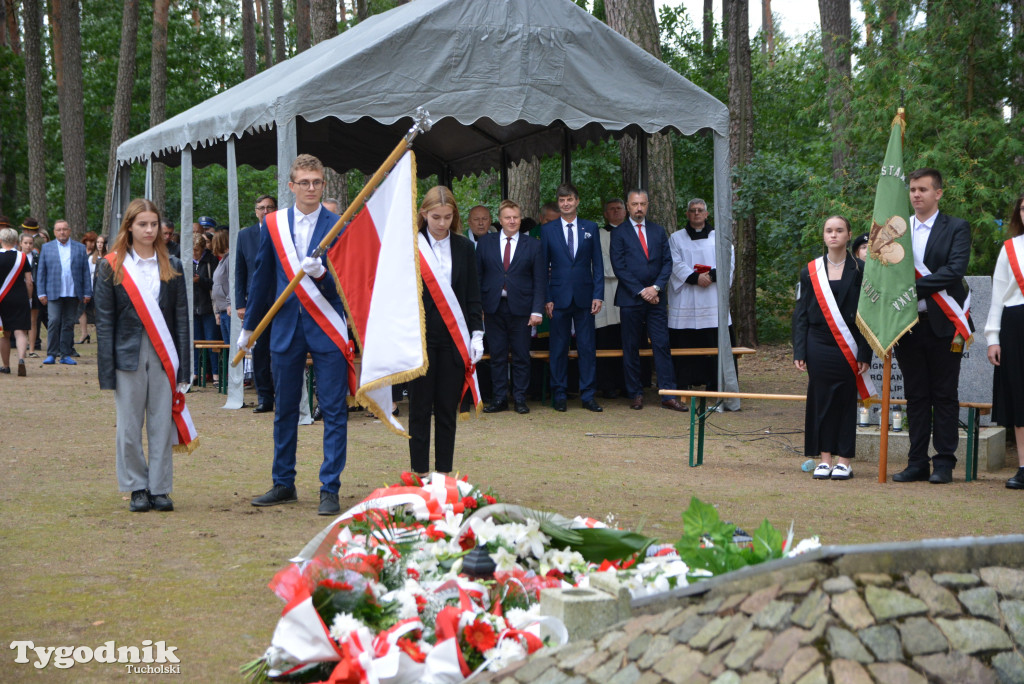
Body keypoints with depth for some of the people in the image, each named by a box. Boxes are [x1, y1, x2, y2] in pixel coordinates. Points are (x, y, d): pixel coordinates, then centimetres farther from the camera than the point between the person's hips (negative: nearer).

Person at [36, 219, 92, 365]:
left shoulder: (80, 248, 10)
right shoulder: (47, 248, 8)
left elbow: (85, 272, 9)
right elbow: (41, 272, 7)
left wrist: (87, 292, 2)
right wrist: (42, 293, -1)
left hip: (73, 293, 1)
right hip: (54, 292, -1)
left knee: (69, 324, 4)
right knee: (54, 321, -10)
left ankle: (66, 354, 10)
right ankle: (51, 354, -5)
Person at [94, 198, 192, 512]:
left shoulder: (171, 266, 9)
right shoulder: (111, 267, 3)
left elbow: (181, 318, 7)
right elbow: (104, 321, 0)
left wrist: (183, 366, -1)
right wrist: (107, 368, -7)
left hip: (163, 356, 1)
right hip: (128, 354, -1)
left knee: (162, 424, 1)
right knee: (129, 427, 2)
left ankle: (160, 489, 10)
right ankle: (137, 489, 14)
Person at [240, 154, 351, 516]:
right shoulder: (272, 224, 6)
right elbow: (263, 278, 14)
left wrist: (320, 273, -24)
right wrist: (249, 326, 18)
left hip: (327, 328, -3)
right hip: (286, 327, 3)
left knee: (334, 411, -4)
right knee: (284, 410, 12)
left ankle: (329, 489, 1)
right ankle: (283, 484, 24)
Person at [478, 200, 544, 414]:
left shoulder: (533, 245, 4)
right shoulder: (485, 243, 8)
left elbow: (540, 281, 2)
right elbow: (477, 276, 8)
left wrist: (537, 310, -7)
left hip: (520, 308, -1)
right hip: (494, 307, 1)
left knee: (521, 356, 2)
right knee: (497, 356, 4)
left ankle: (520, 398, 11)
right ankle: (499, 399, 11)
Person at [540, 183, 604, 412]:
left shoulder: (590, 228, 8)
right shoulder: (547, 230, 4)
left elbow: (597, 264, 7)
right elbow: (543, 266, 4)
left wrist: (598, 295, -2)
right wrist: (546, 298, -4)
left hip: (584, 296, 1)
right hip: (559, 297, -1)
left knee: (587, 347, 1)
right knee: (559, 348, 3)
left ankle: (588, 395, 7)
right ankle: (559, 395, 12)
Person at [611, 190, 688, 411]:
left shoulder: (658, 231, 13)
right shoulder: (619, 233, 1)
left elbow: (667, 262, 8)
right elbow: (619, 267, -5)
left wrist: (656, 287, -7)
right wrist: (641, 291, -11)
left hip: (655, 298, 3)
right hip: (630, 299, -3)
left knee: (662, 345, -2)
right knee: (631, 349, 2)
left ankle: (668, 395, -2)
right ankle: (636, 394, 9)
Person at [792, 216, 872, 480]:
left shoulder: (860, 270, 2)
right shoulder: (811, 271, 7)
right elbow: (800, 313, 7)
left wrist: (865, 354, -7)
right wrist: (799, 352, -1)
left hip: (848, 347, -1)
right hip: (819, 346, 2)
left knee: (846, 401, 1)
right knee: (821, 401, 3)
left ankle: (844, 461, 7)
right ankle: (825, 459, 10)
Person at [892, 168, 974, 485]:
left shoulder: (956, 228, 1)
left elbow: (955, 270, -13)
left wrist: (915, 286, -18)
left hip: (942, 325, -3)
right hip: (908, 325, 3)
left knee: (945, 396, 2)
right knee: (915, 396, 8)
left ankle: (944, 463, 7)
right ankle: (917, 462, 13)